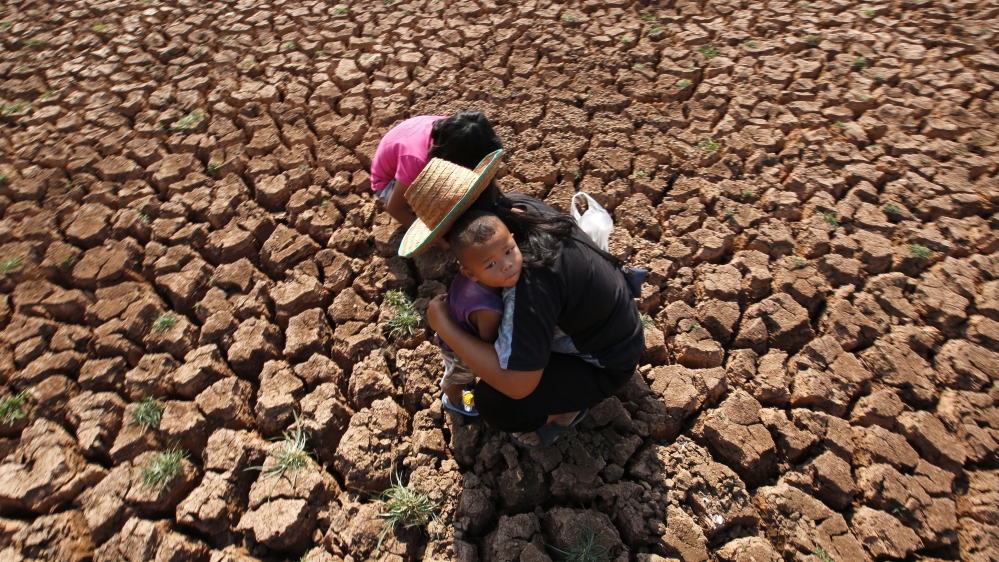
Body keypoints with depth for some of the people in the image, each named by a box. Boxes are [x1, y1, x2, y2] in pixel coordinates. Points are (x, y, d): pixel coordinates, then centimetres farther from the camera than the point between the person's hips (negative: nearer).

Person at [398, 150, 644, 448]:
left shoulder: (529, 282, -40)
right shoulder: (519, 205, -18)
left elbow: (517, 384, -37)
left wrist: (443, 325, -28)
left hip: (605, 364, -7)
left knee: (492, 402, -19)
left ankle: (568, 406, 10)